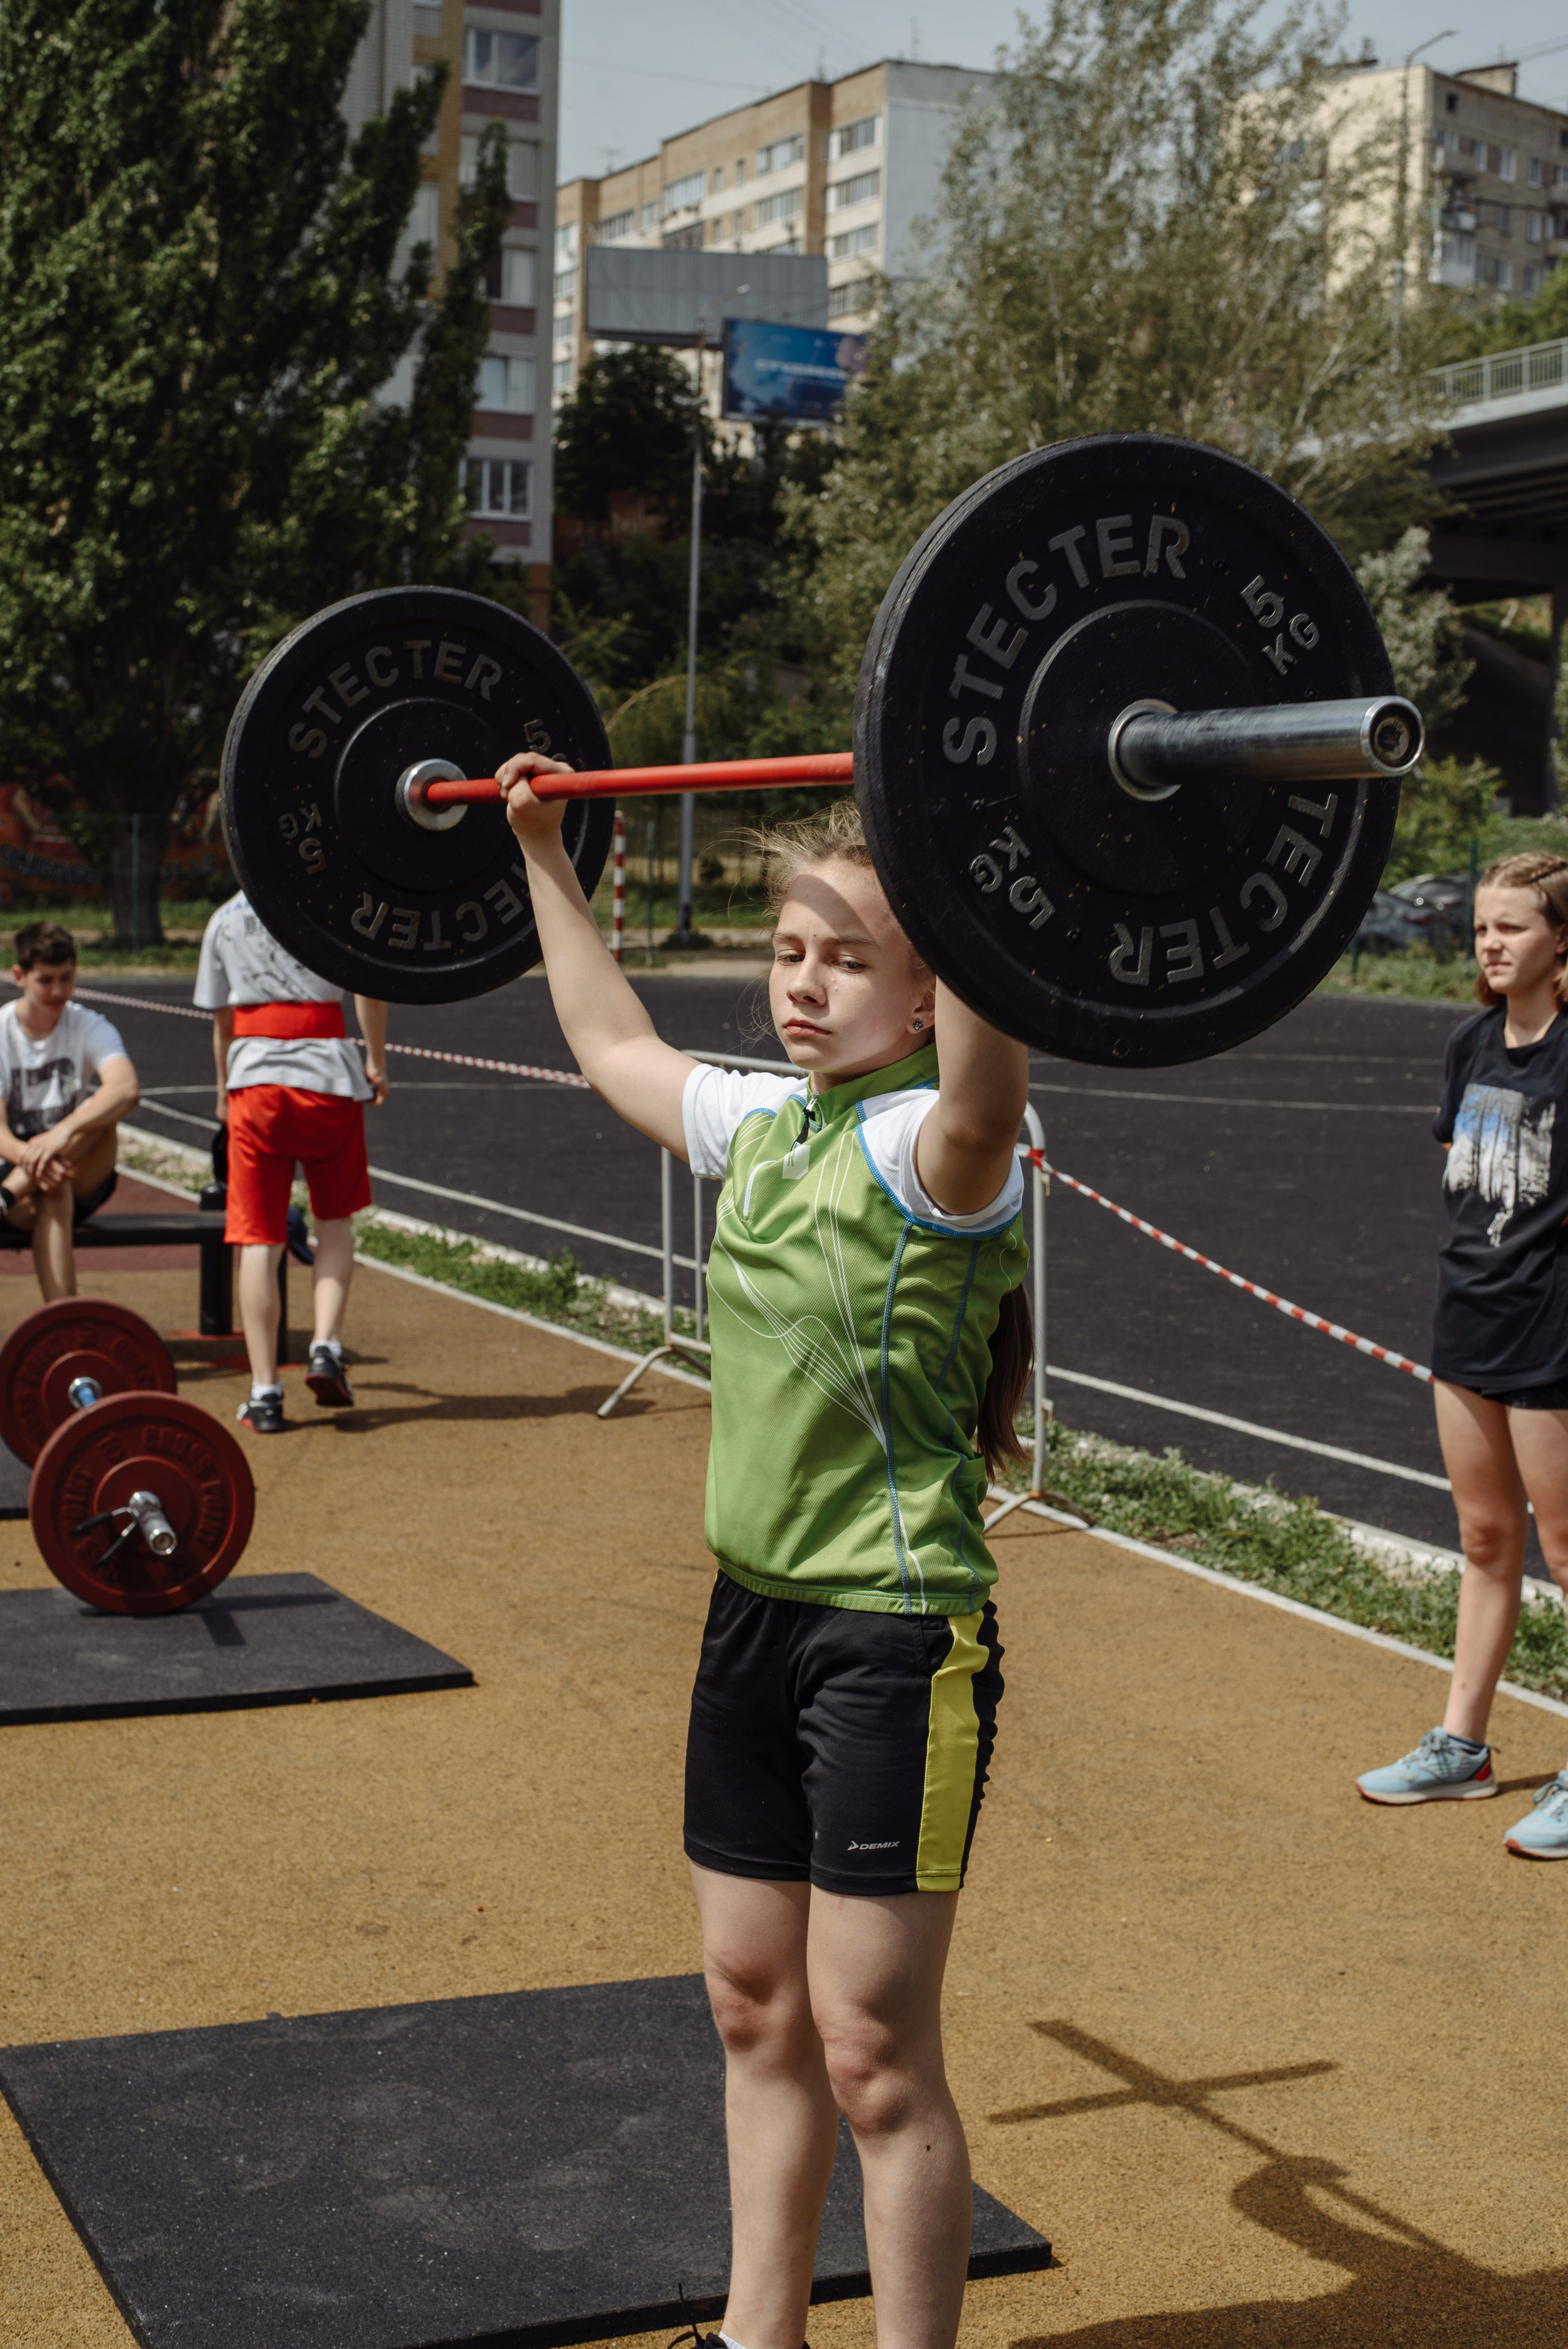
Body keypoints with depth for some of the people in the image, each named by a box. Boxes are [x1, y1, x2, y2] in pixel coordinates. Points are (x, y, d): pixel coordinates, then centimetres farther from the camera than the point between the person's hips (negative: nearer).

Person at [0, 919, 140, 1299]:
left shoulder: (90, 1029, -6)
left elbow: (128, 1089, -30)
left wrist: (63, 1132, -47)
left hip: (82, 1180, 1)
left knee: (100, 1112, -32)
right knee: (53, 1197, -38)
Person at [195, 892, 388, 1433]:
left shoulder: (224, 919, 15)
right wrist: (377, 1061, 2)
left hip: (254, 1078, 2)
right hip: (328, 1074, -2)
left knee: (259, 1240, 3)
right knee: (335, 1219, 17)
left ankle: (264, 1393, 1)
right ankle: (327, 1347, 0)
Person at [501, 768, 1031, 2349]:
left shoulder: (935, 1146, -15)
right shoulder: (760, 1126, 9)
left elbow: (986, 1099, -41)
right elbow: (617, 1052, 28)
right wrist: (543, 856, 32)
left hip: (897, 1636, -8)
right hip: (754, 1613, 8)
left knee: (872, 2056, 0)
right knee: (755, 2009, 19)